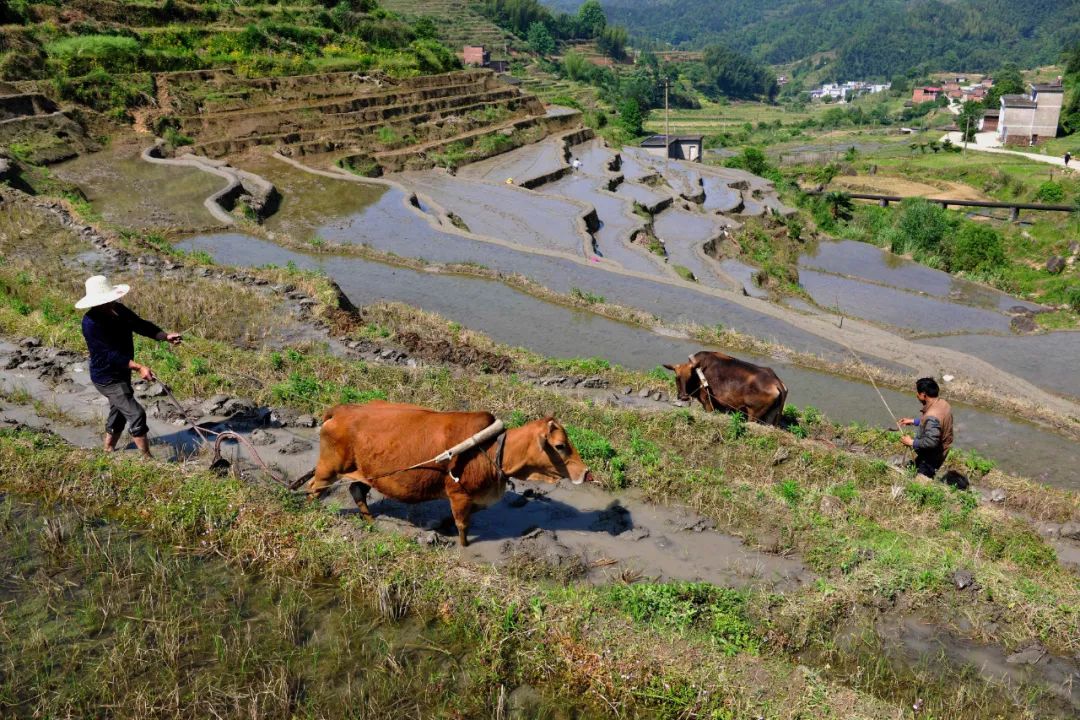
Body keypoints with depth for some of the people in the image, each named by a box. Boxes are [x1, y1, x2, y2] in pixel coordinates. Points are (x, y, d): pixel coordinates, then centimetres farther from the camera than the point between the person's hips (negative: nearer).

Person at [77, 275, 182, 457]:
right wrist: (139, 367, -38)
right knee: (136, 414, -11)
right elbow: (111, 354, -30)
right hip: (107, 378, -8)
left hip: (122, 373, 8)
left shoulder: (119, 310, -4)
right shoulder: (91, 323, -26)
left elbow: (141, 325, 2)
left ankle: (108, 453, 39)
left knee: (118, 415, 21)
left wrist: (166, 336, -14)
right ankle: (148, 459, -3)